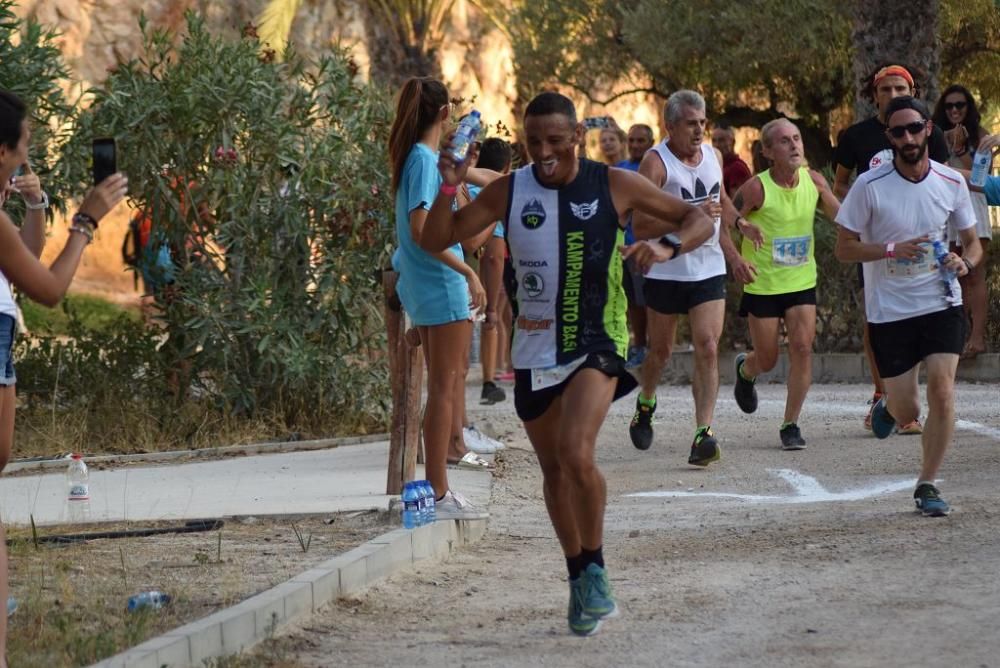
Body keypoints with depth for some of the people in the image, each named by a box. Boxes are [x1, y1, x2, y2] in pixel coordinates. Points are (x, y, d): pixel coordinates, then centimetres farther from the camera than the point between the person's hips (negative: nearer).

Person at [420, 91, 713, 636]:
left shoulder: (615, 186, -5)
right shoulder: (508, 192, 0)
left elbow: (699, 220, 1)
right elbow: (436, 241, 0)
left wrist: (667, 245, -21)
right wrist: (449, 190, -18)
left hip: (596, 344, -4)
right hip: (534, 349, 4)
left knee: (576, 455, -24)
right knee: (554, 470, 12)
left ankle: (595, 570, -5)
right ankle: (578, 577, 31)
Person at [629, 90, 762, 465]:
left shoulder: (713, 157, 7)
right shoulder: (656, 163, -13)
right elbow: (640, 224, -22)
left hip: (709, 270, 3)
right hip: (666, 271, -3)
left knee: (708, 348, -11)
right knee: (661, 350, 12)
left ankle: (703, 434, -17)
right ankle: (645, 404, 43)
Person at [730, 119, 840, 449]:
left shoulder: (814, 181, -3)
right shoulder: (757, 188, -17)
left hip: (802, 281, 3)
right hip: (762, 284, -3)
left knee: (802, 348, -11)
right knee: (767, 359, 5)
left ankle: (790, 424, 1)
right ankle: (745, 370, 43)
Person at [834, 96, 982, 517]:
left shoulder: (952, 182, -1)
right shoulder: (869, 186, -10)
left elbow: (972, 242, 11)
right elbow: (844, 248, -6)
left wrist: (965, 262, -12)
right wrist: (893, 250, -22)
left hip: (941, 304, 2)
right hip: (889, 309, -2)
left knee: (942, 391, -15)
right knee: (907, 412, 1)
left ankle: (927, 486, 0)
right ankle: (888, 406, 40)